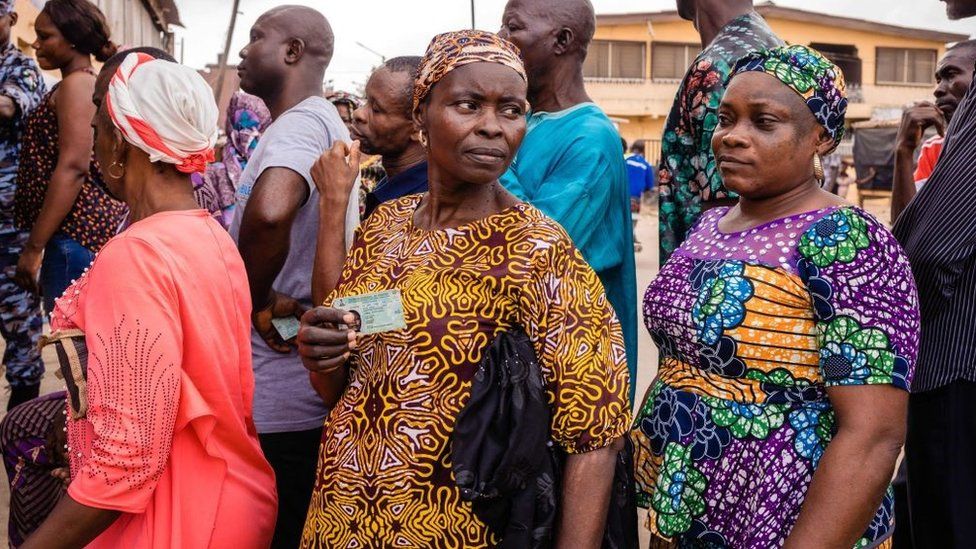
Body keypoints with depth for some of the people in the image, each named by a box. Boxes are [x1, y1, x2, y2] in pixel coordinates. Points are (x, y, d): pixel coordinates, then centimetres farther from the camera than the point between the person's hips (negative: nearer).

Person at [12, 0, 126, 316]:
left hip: (77, 231, -10)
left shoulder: (76, 84, -10)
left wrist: (34, 246, -19)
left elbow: (73, 168, -19)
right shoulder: (88, 84, 19)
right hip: (96, 223, 10)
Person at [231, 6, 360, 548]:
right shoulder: (325, 123, 16)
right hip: (306, 389, 10)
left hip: (275, 401, -10)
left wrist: (256, 304, -23)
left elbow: (270, 210, -39)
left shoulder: (301, 121, -17)